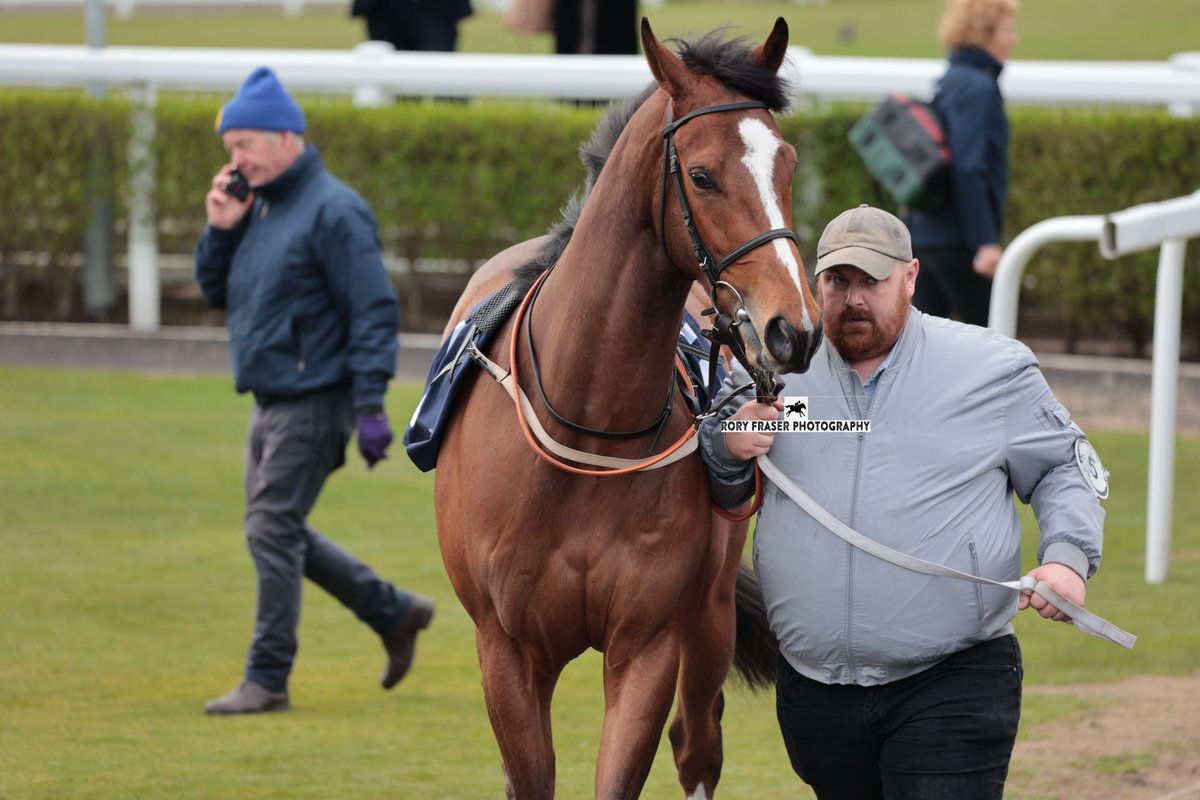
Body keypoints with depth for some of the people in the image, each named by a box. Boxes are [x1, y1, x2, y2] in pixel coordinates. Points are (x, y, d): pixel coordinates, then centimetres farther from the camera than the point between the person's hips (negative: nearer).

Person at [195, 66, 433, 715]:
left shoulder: (333, 212, -14)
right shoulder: (259, 207, 13)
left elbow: (374, 309, -17)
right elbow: (216, 293, 18)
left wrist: (370, 406, -23)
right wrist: (221, 230, -1)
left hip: (315, 400, -9)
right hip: (270, 402, 9)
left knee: (274, 531, -10)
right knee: (278, 533, 14)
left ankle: (267, 679, -4)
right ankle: (394, 613, 25)